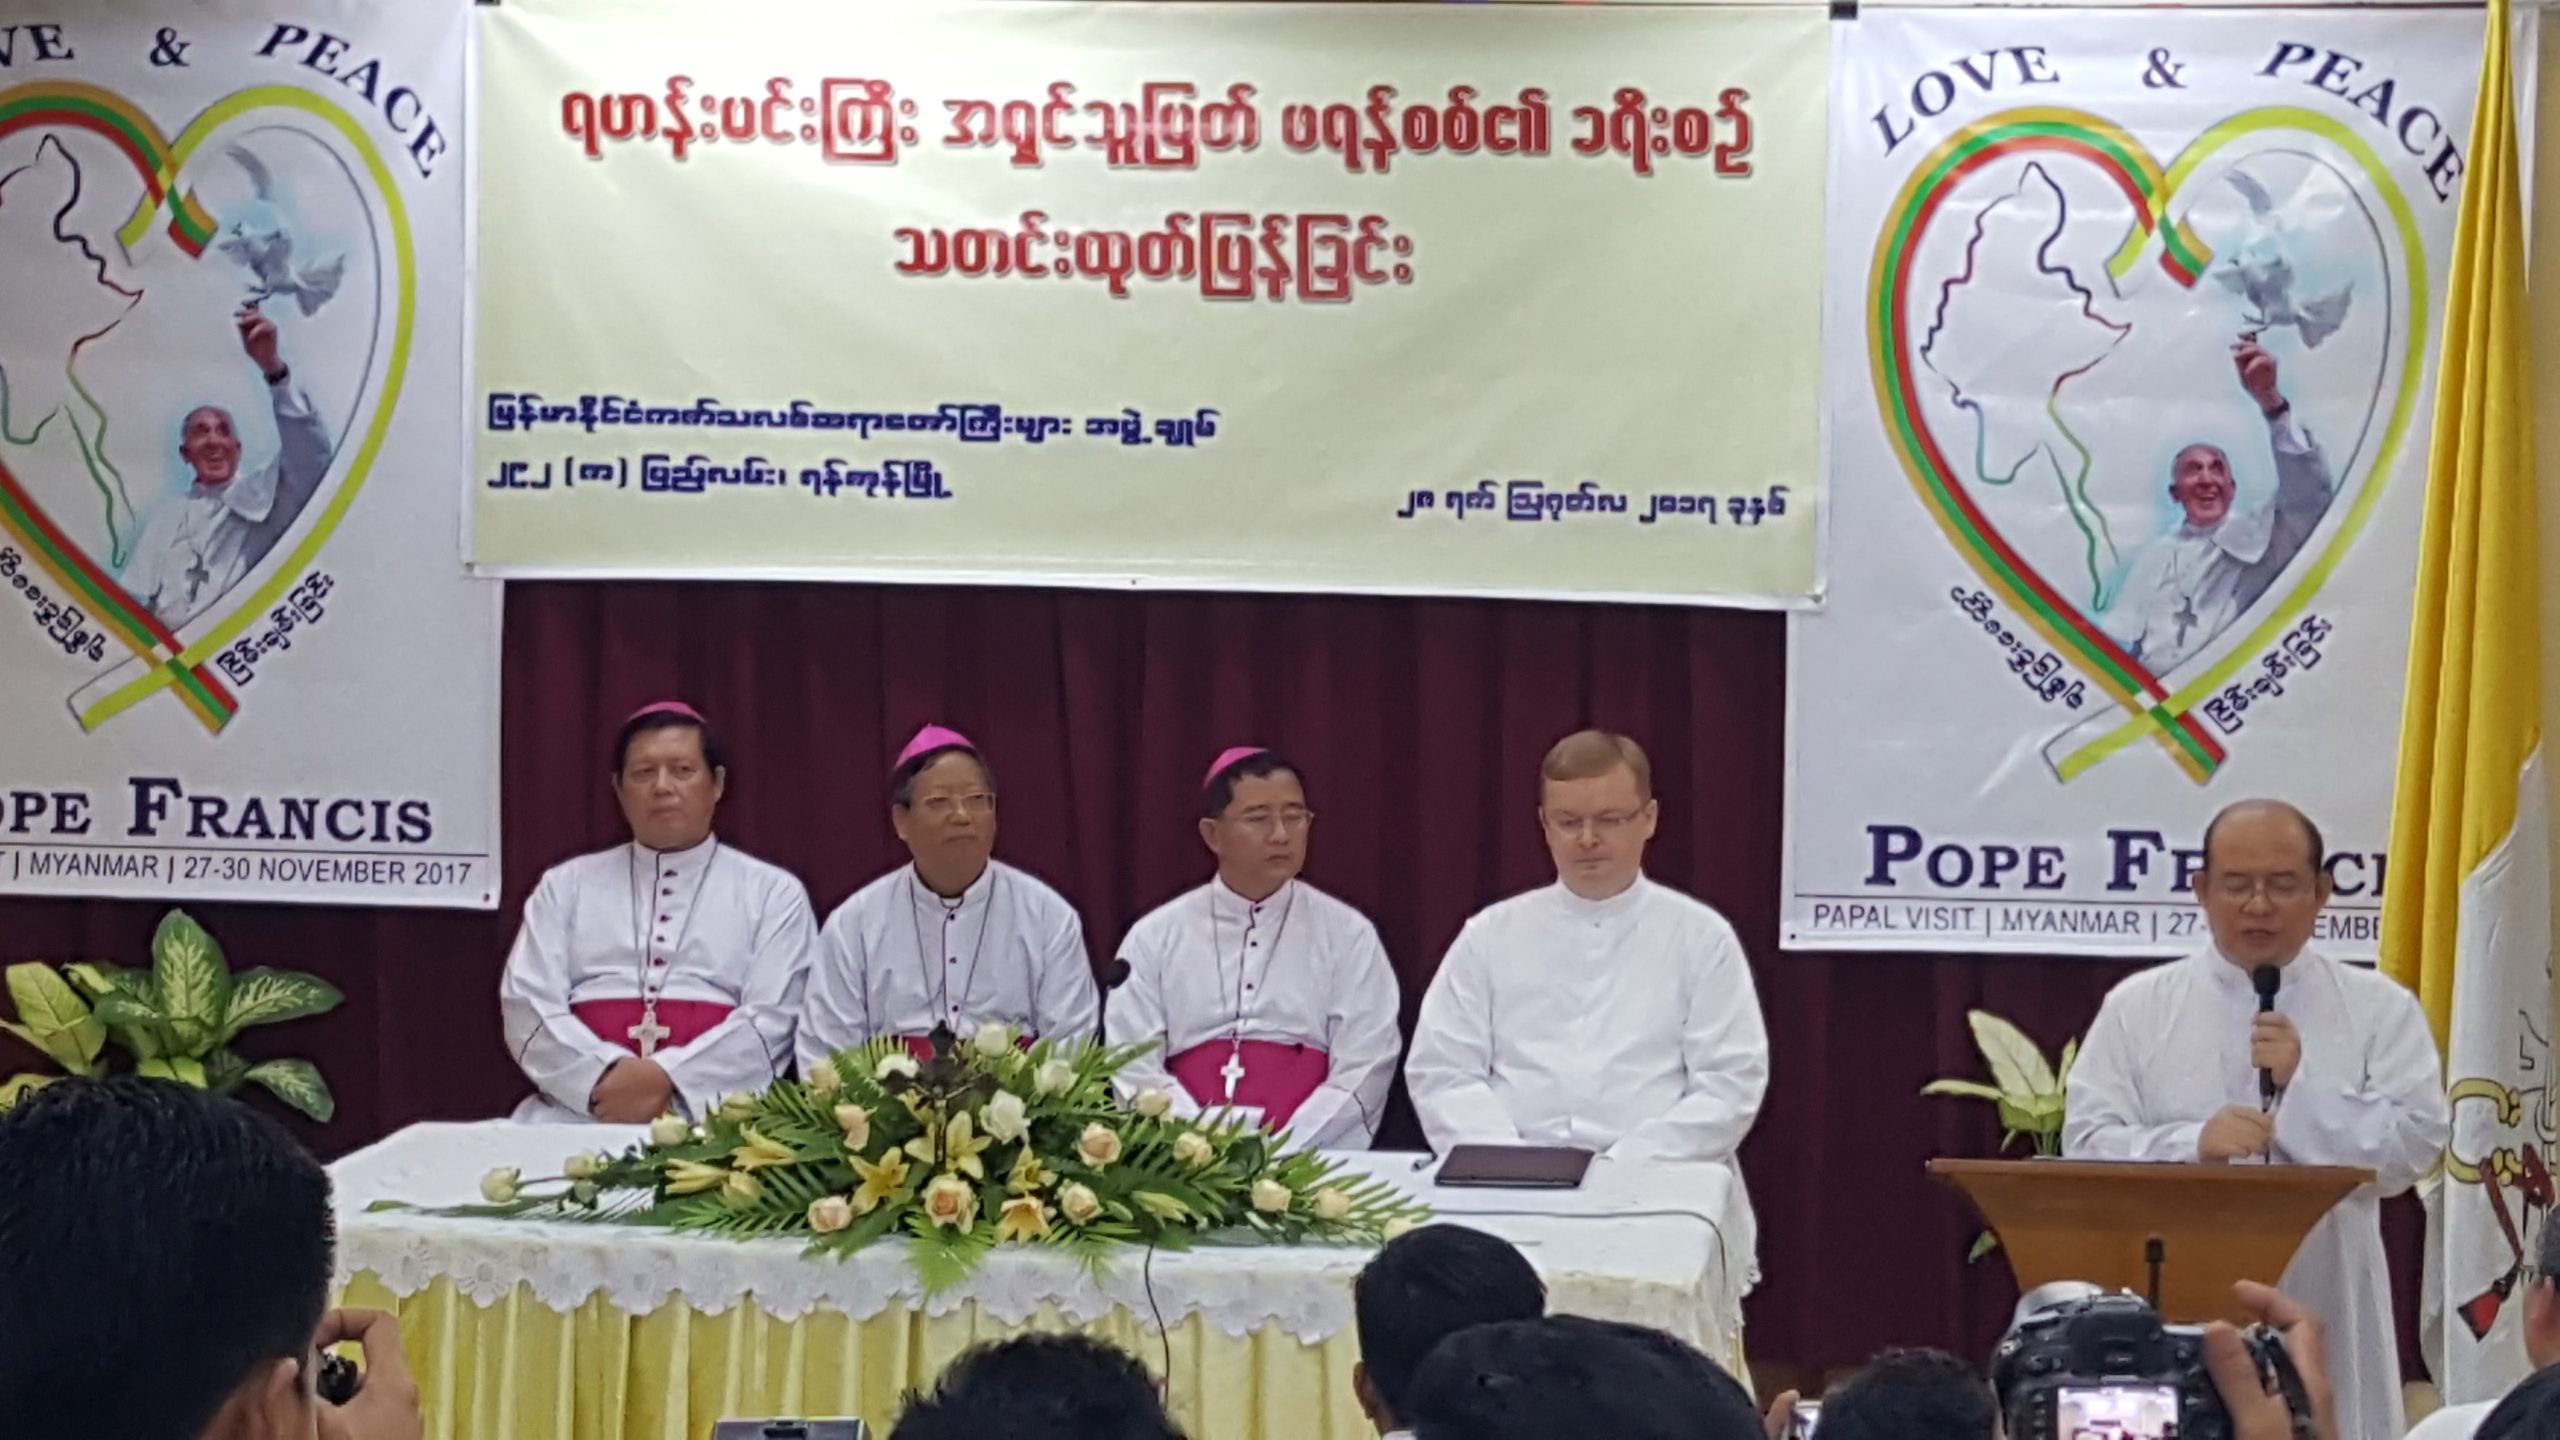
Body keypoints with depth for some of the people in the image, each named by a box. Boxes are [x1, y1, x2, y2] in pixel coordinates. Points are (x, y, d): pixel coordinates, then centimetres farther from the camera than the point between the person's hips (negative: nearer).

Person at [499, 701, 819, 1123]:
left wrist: (668, 1079, -15)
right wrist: (604, 1077, -12)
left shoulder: (774, 893, 13)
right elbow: (528, 1009, 7)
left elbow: (772, 1023, 0)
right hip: (579, 1107, 2)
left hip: (714, 1111, -2)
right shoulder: (565, 886, 18)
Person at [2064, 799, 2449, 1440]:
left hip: (2325, 1316, 0)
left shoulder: (2379, 1009, 7)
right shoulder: (2136, 1007, 6)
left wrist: (2304, 1084, -11)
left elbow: (2415, 1147, -1)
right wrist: (2192, 1145, -19)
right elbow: (2087, 1146, -2)